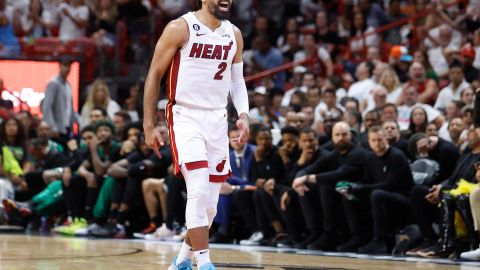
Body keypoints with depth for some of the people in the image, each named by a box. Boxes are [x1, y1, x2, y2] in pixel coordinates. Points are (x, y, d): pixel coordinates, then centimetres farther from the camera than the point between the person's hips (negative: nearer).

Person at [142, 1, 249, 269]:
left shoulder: (234, 35, 8)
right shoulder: (180, 28, -8)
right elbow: (155, 75, -3)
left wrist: (244, 114, -1)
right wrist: (149, 126, -6)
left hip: (218, 121, 6)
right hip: (186, 117, -6)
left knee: (209, 205, 8)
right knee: (199, 191, -21)